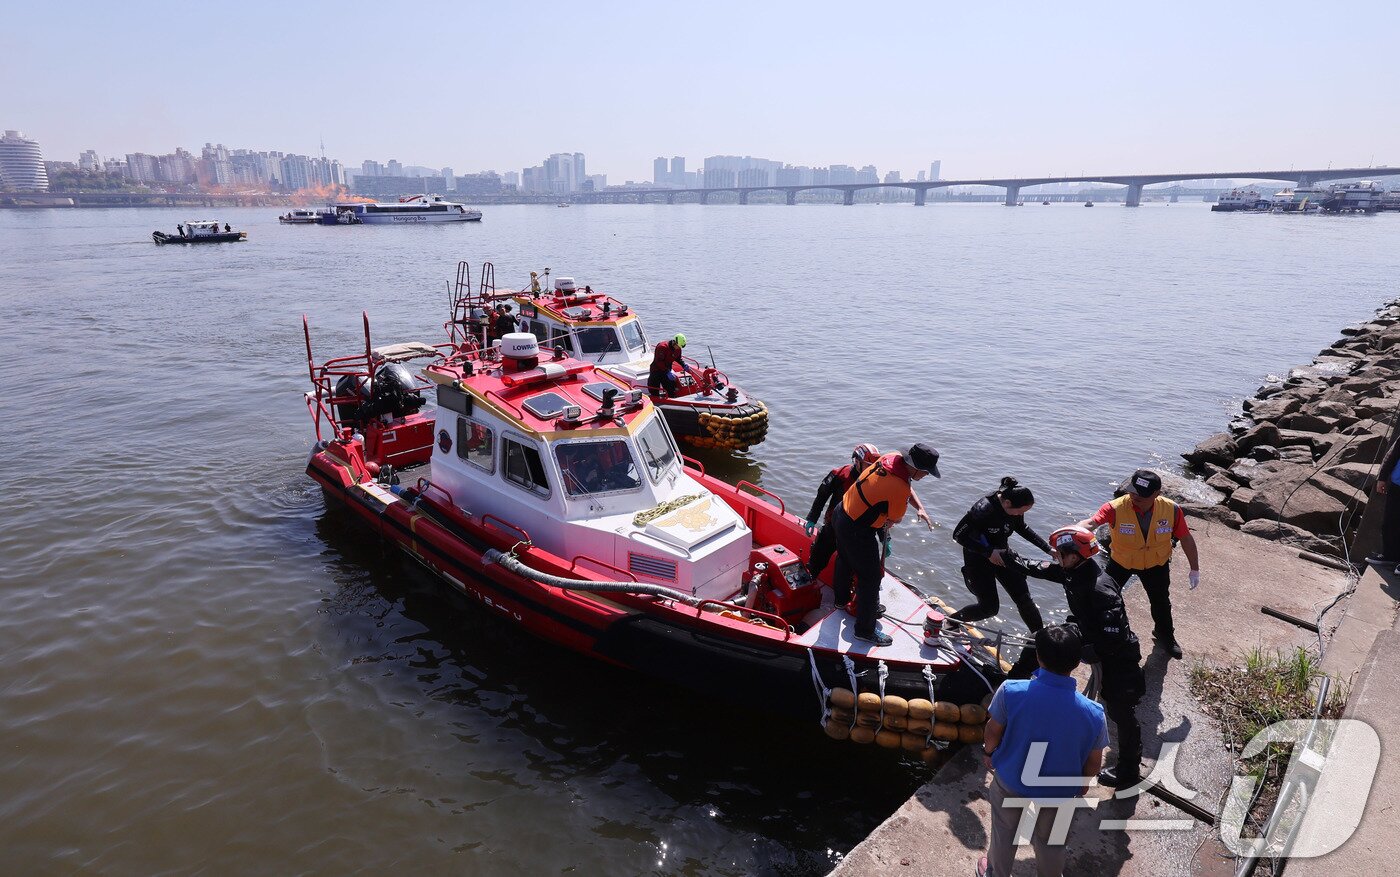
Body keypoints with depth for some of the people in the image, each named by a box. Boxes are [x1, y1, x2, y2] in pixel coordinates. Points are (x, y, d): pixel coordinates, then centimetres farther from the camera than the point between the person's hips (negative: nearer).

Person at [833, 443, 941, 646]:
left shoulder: (891, 458, -9)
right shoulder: (899, 489, -33)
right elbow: (896, 519, -12)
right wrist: (887, 520, 8)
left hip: (841, 514, 9)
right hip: (857, 533, -9)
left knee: (845, 561, 32)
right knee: (870, 578, 7)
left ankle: (841, 598, 58)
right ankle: (865, 630, 22)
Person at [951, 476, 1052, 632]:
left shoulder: (1015, 508, -11)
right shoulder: (983, 509, -33)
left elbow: (1022, 528, 11)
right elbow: (958, 535, -28)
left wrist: (1048, 548, 7)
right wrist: (989, 552, -26)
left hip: (1002, 555, 6)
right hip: (978, 559, -6)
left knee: (1024, 599, 5)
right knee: (989, 607, -3)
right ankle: (950, 621, 19)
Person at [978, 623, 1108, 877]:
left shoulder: (1010, 691, -32)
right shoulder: (1093, 713, -29)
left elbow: (993, 731, -13)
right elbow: (1094, 762, -10)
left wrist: (988, 752, 9)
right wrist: (1084, 781, 12)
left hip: (1010, 781, 0)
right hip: (1058, 793, 0)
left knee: (1004, 834, 28)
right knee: (1050, 843, 29)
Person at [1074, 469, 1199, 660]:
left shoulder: (1171, 510, -25)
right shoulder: (1116, 508, -35)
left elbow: (1186, 538, -9)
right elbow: (1091, 523, -52)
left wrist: (1195, 569, 0)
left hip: (1156, 564, 2)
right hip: (1121, 561, -2)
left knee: (1161, 601, 21)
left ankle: (1165, 634, 52)